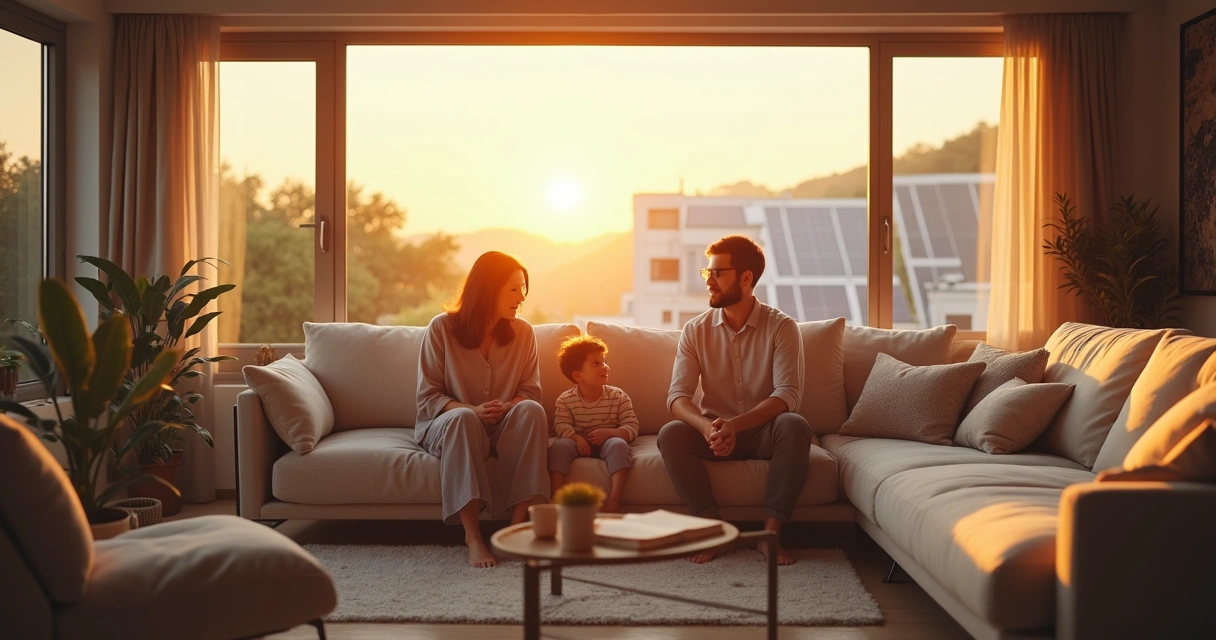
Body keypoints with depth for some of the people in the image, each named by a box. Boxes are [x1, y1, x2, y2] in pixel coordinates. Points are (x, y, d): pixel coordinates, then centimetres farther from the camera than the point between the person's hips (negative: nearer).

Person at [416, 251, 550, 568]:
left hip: (504, 429, 3)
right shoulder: (442, 328, -7)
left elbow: (530, 392, 4)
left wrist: (508, 407, -20)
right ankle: (472, 535, -39)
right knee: (463, 418, -38)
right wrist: (472, 410, -25)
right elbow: (427, 398, -8)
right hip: (444, 425, -3)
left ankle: (518, 526, -34)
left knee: (531, 410, -30)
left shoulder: (523, 332, 3)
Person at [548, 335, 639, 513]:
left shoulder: (618, 397, -1)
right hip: (580, 444, 0)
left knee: (618, 444, -34)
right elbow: (562, 425, -7)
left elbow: (632, 427, -4)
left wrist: (609, 433, -22)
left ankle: (614, 498, -40)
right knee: (559, 445, -30)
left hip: (607, 442, 0)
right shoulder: (566, 399, 0)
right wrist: (576, 437, -27)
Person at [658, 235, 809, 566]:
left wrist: (735, 425, -34)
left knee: (795, 426, -34)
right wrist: (707, 427, -32)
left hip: (764, 431, -2)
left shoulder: (781, 327, -8)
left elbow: (788, 394, -19)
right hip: (713, 431, 2)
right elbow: (677, 395, -9)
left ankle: (771, 531, -26)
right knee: (670, 434, -27)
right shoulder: (695, 330, -1)